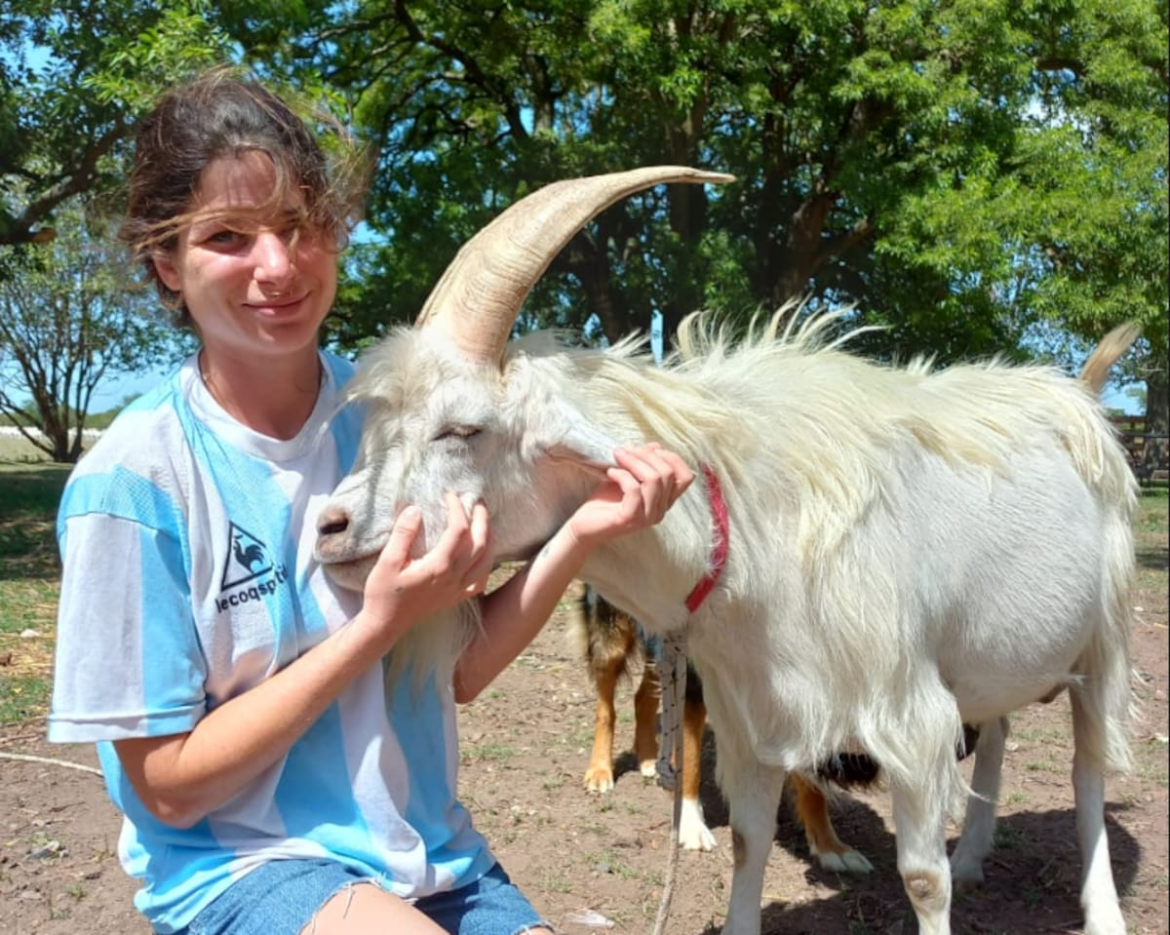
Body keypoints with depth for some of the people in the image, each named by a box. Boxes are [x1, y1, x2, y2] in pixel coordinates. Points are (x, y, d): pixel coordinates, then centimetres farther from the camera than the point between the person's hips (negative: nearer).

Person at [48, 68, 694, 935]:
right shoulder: (136, 477, -17)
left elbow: (456, 670, -1)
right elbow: (169, 786, -13)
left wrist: (578, 537, -16)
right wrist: (379, 625, -22)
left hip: (431, 854, 4)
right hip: (243, 863, -4)